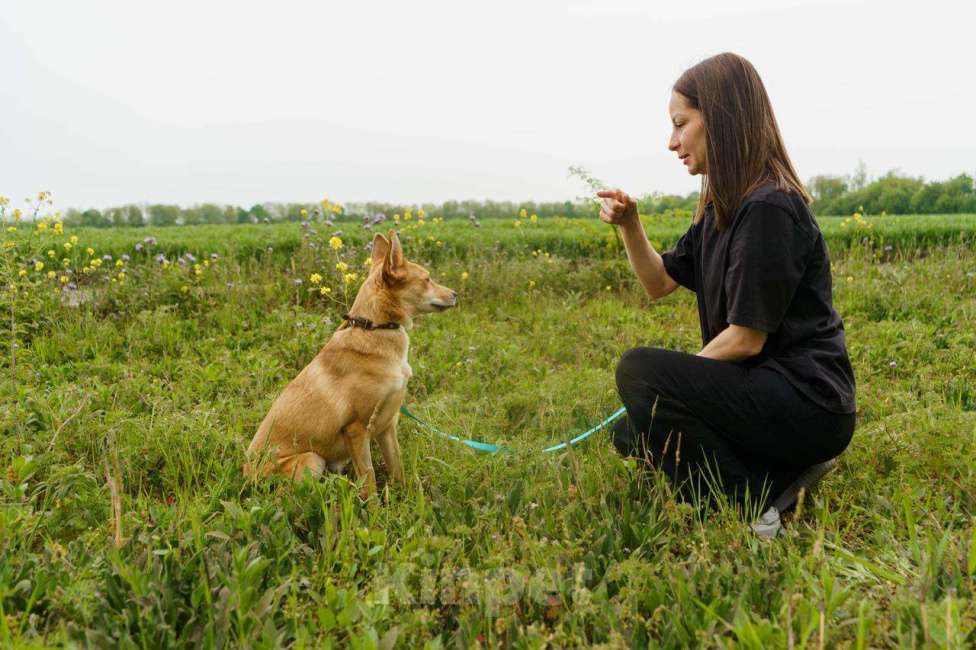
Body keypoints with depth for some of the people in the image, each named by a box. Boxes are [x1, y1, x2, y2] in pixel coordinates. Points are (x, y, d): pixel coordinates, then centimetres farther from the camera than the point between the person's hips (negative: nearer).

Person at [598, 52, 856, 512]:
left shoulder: (768, 209, -20)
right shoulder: (720, 210, 10)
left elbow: (746, 339, -20)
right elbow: (659, 284, 14)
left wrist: (670, 381, -6)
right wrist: (628, 225, -2)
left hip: (810, 405, -10)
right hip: (767, 387, 10)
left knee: (639, 370, -24)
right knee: (630, 433, 14)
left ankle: (747, 508, -14)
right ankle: (782, 471, 8)